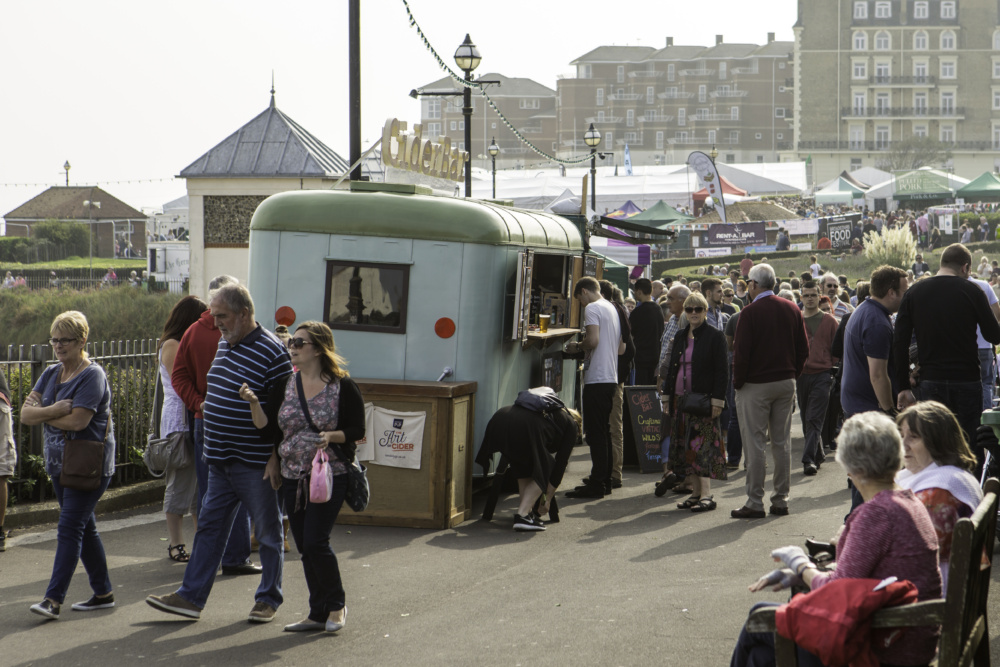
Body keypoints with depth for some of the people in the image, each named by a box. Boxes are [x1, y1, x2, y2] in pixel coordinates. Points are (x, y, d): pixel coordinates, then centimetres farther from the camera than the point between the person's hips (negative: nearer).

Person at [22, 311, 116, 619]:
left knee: (69, 528, -11)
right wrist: (54, 411, -19)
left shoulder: (92, 375, -13)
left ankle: (53, 599, -15)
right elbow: (26, 414, 0)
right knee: (85, 527, 13)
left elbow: (78, 421, -23)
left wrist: (42, 415, -8)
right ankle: (103, 593, 22)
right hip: (59, 464, 8)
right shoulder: (51, 374, 11)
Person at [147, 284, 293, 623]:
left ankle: (268, 600, 16)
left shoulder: (272, 352, -15)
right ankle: (191, 597, 11)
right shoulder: (225, 345, 11)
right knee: (210, 526, 8)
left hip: (256, 465, -8)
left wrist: (277, 458, -20)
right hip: (220, 461, 8)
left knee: (268, 532, 5)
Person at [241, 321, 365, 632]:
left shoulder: (342, 387, -6)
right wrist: (254, 403, -11)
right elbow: (267, 428, 4)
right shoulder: (284, 385, 7)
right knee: (305, 547, 7)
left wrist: (332, 437, -20)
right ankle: (319, 614, 18)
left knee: (315, 541, -12)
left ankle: (337, 604, 10)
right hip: (293, 476, 5)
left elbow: (357, 429, -3)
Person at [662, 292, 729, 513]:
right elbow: (672, 368, 20)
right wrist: (668, 395, 13)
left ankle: (706, 495, -13)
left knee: (703, 446, -11)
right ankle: (695, 492, 9)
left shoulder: (715, 336, -3)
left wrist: (717, 401, -14)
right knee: (685, 448, 5)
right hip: (681, 400, 7)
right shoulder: (680, 336, 16)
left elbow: (722, 371, -8)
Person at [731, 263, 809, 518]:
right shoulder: (792, 309, 5)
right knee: (782, 442, 10)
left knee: (755, 443, -2)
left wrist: (738, 382, -4)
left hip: (756, 384, -6)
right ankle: (781, 500, 14)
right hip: (786, 383, 6)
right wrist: (793, 373, 17)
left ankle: (755, 502, -2)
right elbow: (803, 349, 8)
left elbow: (741, 352, -15)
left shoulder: (750, 312, -13)